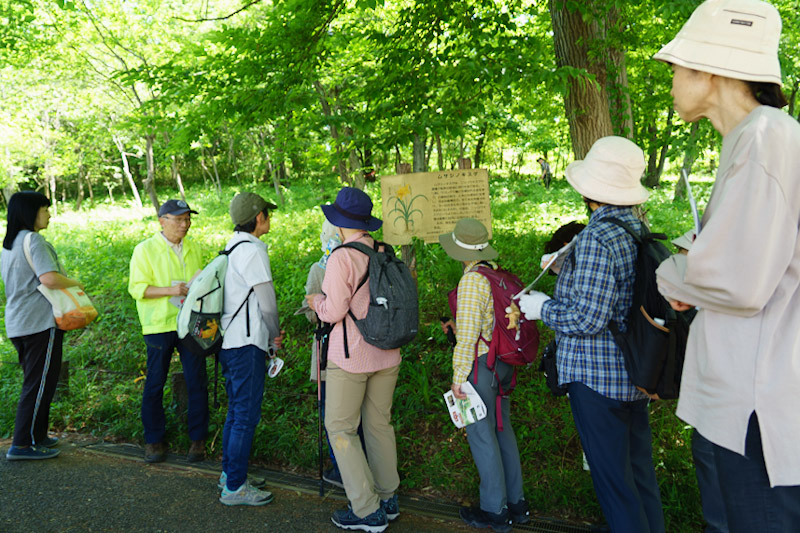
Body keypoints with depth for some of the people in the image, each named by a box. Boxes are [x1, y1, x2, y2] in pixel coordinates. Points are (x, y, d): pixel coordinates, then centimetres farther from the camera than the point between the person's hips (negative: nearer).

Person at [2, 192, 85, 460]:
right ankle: (22, 445, 2)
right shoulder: (33, 240, -13)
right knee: (39, 384, -3)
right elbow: (49, 278, -25)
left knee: (35, 382, 18)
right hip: (40, 322, -10)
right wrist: (75, 283, -8)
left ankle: (36, 436, 26)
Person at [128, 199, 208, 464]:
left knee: (197, 381, 3)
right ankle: (154, 440, 21)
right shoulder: (145, 250, -2)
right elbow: (136, 288, -7)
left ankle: (197, 439, 16)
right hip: (159, 325, -3)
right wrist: (169, 290, -19)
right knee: (155, 384, 5)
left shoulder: (193, 248, 13)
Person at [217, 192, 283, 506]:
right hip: (247, 344, -10)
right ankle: (234, 488, 7)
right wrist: (274, 339, 4)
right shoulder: (252, 249, -16)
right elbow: (268, 303, -13)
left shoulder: (232, 247, 13)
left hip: (230, 341, 10)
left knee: (236, 411, 19)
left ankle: (229, 473, 31)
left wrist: (270, 336, 12)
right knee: (246, 415, -2)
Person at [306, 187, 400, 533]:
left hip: (350, 355, -6)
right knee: (380, 424, 17)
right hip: (386, 354, 7)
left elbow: (333, 312, -16)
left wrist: (316, 301, 5)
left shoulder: (341, 258, -17)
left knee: (340, 428, 6)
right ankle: (387, 499, 29)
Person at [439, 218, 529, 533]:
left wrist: (458, 377, -14)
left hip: (480, 365, -9)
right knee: (502, 429, 17)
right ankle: (516, 504, 30)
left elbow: (468, 335, -20)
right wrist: (457, 327, 20)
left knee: (482, 435, 4)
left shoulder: (471, 280, -19)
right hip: (503, 362, 9)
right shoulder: (496, 272, 6)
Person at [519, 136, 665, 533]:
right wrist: (567, 268, 22)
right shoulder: (637, 229, 7)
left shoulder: (595, 239, -21)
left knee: (612, 477, 5)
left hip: (597, 377, -9)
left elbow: (589, 318, -24)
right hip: (635, 373, 9)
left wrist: (543, 307, -8)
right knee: (639, 466, 21)